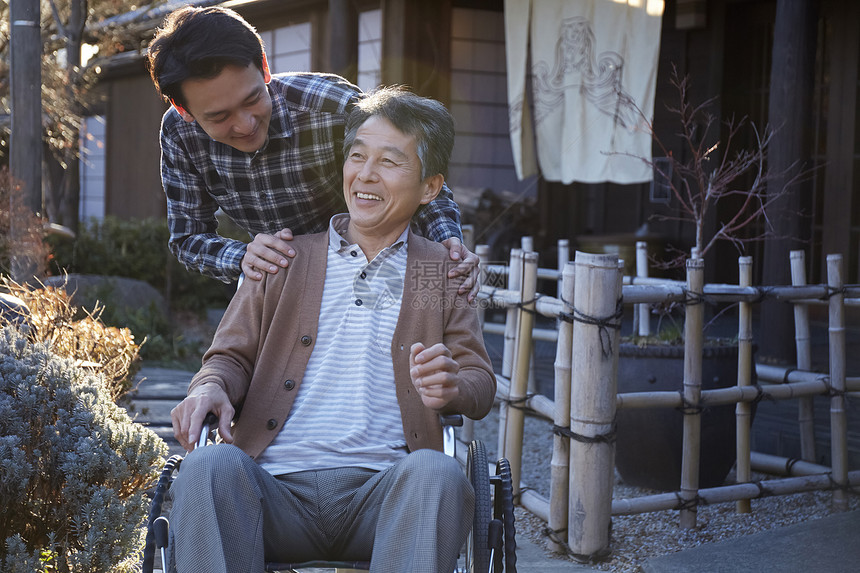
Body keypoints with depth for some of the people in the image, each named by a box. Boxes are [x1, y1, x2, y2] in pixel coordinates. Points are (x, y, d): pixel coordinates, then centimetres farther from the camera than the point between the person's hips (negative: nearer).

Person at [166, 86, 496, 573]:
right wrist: (212, 387, -9)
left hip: (383, 493, 0)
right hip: (278, 489, 1)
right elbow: (231, 356, 17)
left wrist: (451, 387, -14)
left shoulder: (445, 273, 18)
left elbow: (481, 382, 12)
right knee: (209, 466, -32)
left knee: (437, 471, -35)